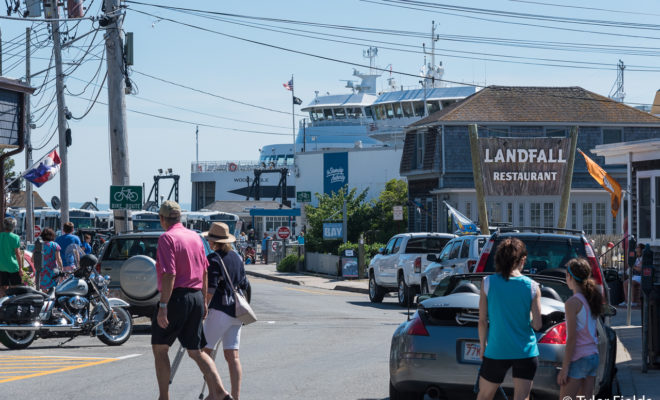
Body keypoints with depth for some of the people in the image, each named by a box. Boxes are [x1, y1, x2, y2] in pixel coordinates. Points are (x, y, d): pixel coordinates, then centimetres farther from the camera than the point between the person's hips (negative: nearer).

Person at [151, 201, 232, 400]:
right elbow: (204, 271, 17)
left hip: (176, 297, -7)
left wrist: (163, 306, -20)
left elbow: (169, 274, -20)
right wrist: (204, 301, 24)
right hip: (196, 297, 7)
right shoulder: (195, 237, 12)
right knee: (196, 351, 10)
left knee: (159, 348, 7)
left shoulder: (167, 238, -11)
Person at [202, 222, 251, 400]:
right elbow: (244, 285, 18)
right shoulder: (237, 258, 14)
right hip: (235, 312, 7)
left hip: (219, 310, -7)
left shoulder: (213, 259, -9)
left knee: (205, 351, 0)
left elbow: (210, 289, -16)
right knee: (232, 356, 4)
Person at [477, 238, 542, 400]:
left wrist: (482, 344, 10)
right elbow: (537, 324, -6)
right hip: (526, 351, 0)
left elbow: (482, 321, -3)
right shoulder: (532, 286, -6)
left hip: (496, 351, 0)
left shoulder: (488, 283, -6)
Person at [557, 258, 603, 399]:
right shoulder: (592, 299, 9)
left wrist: (564, 367, -14)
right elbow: (594, 333, 13)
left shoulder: (573, 303, -14)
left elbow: (571, 338, -17)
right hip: (594, 356, 8)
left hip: (578, 358, -8)